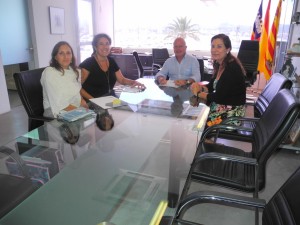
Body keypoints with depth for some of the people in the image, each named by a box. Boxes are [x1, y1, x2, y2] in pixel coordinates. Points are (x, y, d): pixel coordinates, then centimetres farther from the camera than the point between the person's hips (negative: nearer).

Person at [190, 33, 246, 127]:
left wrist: (198, 93, -9)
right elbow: (212, 86, 12)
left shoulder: (232, 68, -21)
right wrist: (199, 87, -9)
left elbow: (219, 97, -22)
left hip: (232, 112, -8)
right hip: (220, 106, 8)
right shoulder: (219, 64, 4)